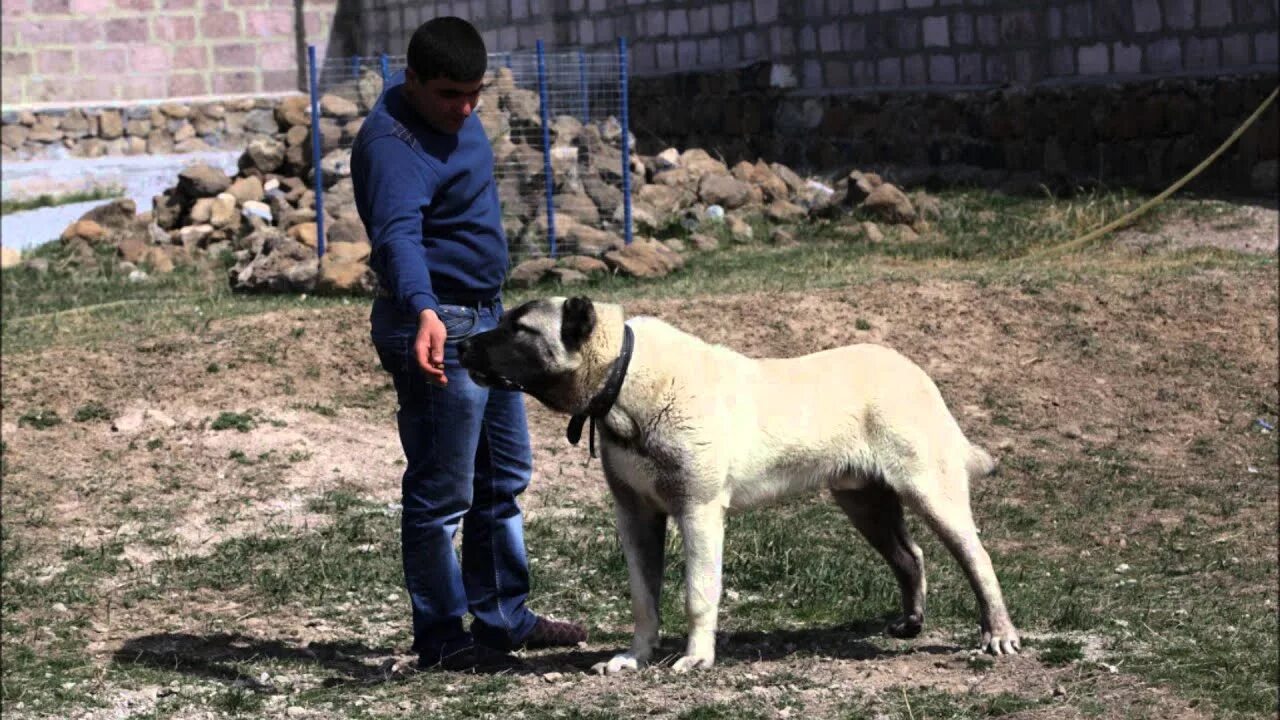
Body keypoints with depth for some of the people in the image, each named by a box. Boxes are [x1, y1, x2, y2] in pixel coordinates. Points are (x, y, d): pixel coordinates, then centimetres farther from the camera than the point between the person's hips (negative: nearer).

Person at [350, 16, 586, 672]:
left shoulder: (453, 115, 7)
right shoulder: (393, 144, -24)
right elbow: (397, 235, -40)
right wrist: (423, 313, -57)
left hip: (485, 318, 11)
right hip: (438, 329, -10)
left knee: (504, 476, 19)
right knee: (441, 494, -2)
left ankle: (502, 617, 31)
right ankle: (442, 641, 8)